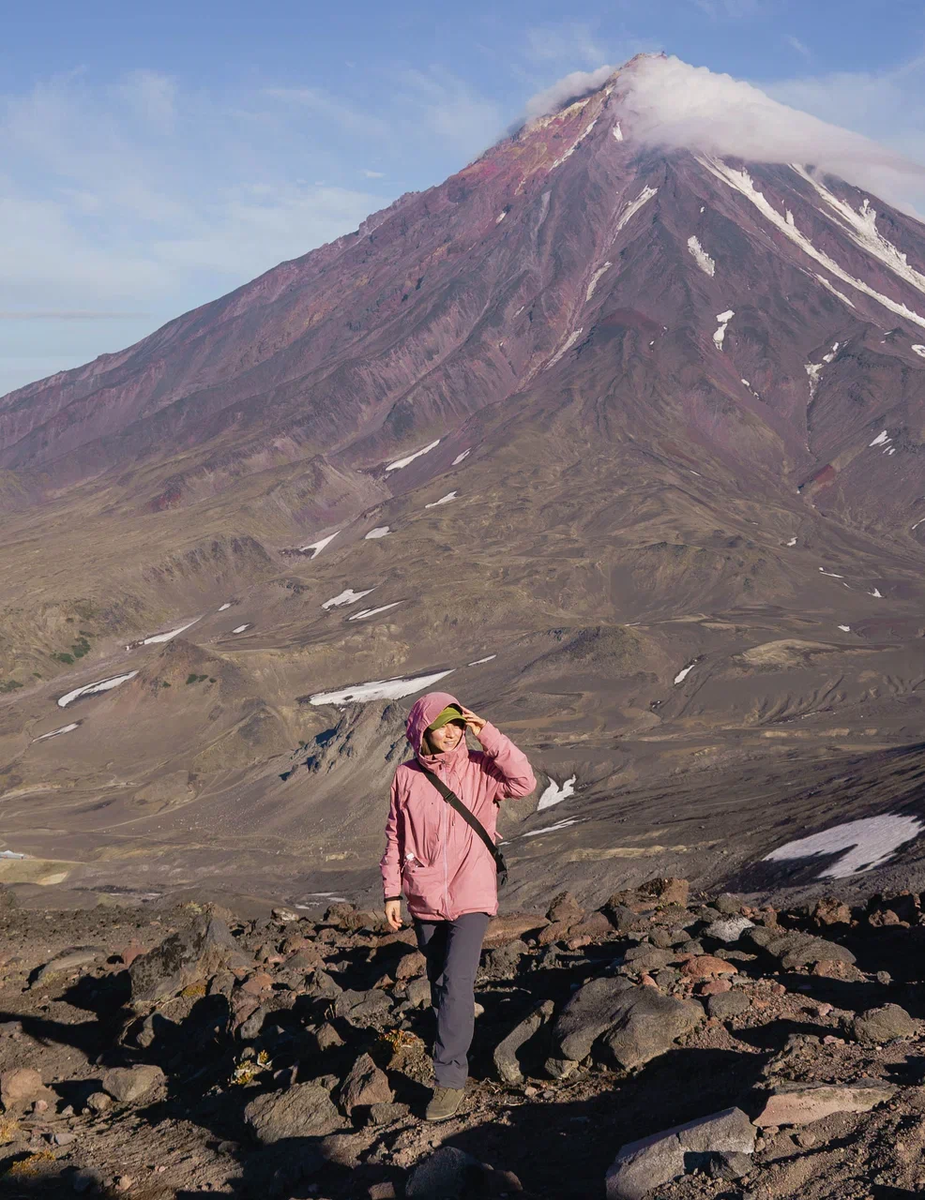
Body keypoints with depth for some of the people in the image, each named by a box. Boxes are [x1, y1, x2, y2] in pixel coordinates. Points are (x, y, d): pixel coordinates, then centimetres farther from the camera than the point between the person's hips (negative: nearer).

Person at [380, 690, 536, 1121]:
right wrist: (392, 892, 6)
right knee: (439, 980, 16)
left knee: (457, 981, -14)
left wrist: (489, 737, -21)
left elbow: (524, 782, -21)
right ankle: (454, 1046, 36)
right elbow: (395, 838, 7)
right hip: (424, 899, 3)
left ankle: (449, 1078, -9)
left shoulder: (479, 769, -5)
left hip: (471, 896, -3)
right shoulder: (406, 777, 1)